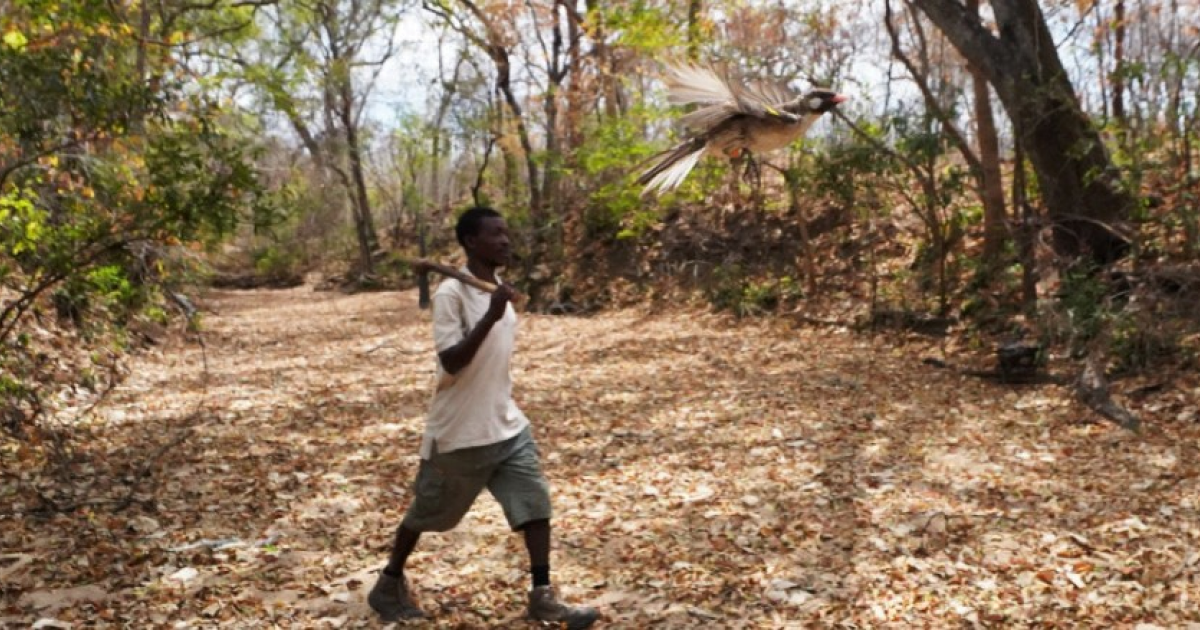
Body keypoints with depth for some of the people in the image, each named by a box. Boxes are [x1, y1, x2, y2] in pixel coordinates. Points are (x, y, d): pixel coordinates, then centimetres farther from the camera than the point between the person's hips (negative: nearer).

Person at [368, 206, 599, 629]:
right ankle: (389, 585, 33)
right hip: (460, 433, -6)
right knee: (428, 512, 11)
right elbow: (450, 362, -27)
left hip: (508, 425, 7)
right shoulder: (451, 294, -19)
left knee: (536, 502, -2)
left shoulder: (499, 290, 6)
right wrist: (489, 317, -35)